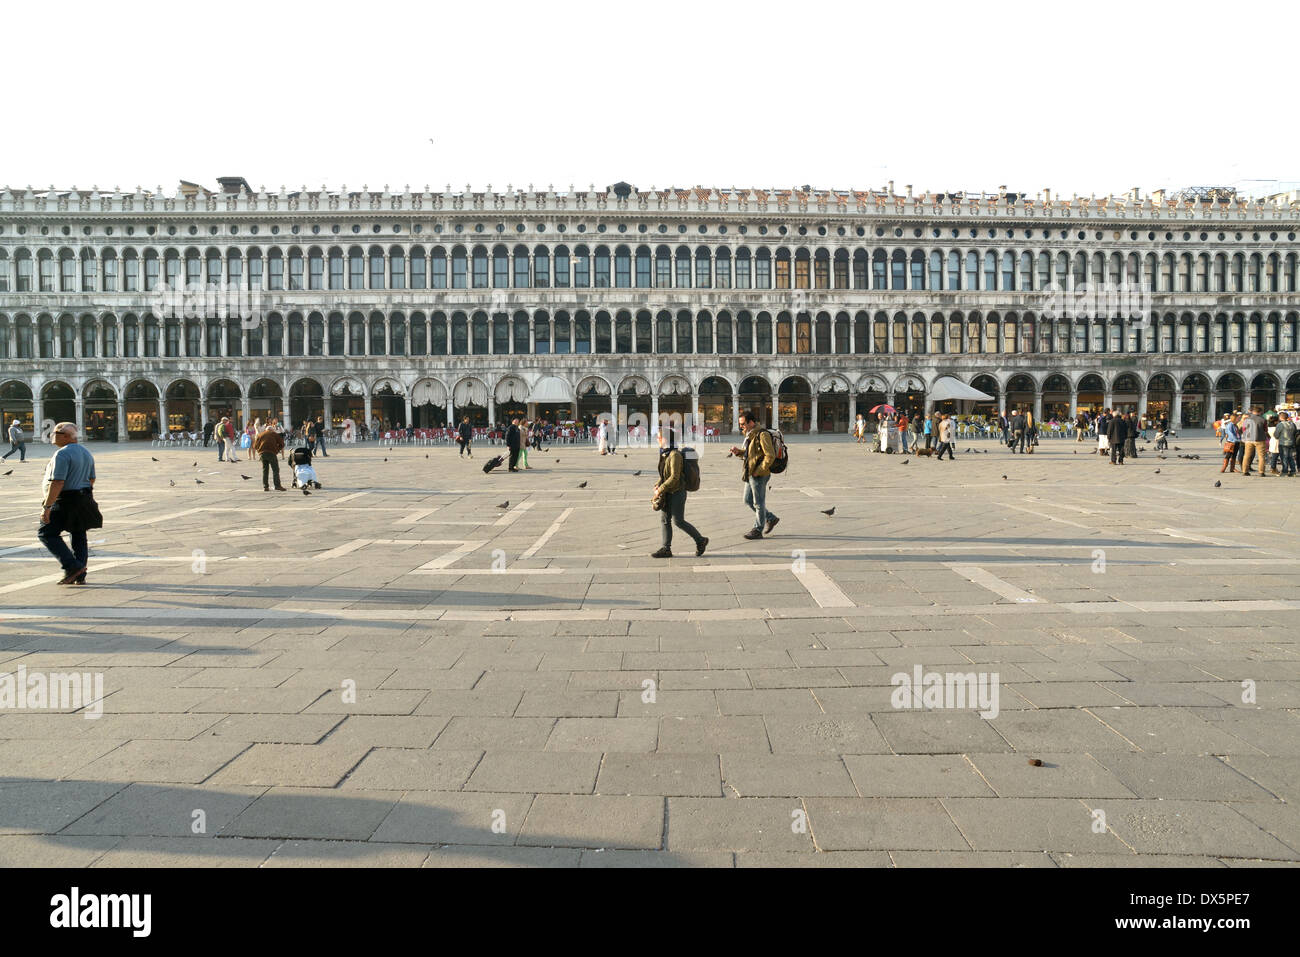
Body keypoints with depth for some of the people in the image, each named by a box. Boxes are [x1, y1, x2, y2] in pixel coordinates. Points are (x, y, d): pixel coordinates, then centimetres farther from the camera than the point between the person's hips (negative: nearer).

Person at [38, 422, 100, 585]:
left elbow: (57, 482, -23)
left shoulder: (62, 454, -16)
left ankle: (73, 567, -9)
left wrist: (47, 506, -22)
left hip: (65, 502, -9)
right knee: (79, 536, 13)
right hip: (85, 500, 9)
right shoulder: (86, 453, 13)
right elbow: (91, 479, 19)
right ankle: (79, 576, 14)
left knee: (47, 534, 0)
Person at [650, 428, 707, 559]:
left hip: (677, 492, -9)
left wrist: (660, 490, -20)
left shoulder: (675, 455, -18)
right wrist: (658, 485, 3)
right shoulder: (665, 453, 11)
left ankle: (700, 540, 12)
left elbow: (674, 477, -22)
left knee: (678, 521, -4)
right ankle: (666, 549, 12)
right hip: (668, 494, 9)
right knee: (664, 519, 7)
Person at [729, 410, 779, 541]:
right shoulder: (750, 435, 13)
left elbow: (770, 456, -21)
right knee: (748, 500, 15)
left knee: (758, 503, 0)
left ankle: (758, 530, 10)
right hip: (750, 474, 10)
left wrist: (759, 471, -20)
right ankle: (770, 519, 27)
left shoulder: (762, 435, -17)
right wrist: (739, 452, 5)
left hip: (759, 475, -10)